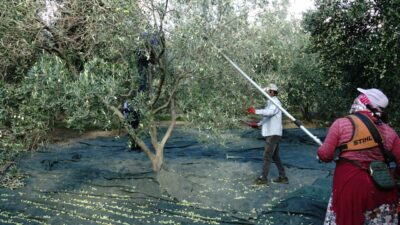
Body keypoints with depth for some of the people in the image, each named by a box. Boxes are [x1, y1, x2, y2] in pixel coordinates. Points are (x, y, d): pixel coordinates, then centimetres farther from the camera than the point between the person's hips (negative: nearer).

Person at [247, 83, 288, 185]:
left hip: (273, 134, -10)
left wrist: (256, 111, -43)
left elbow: (270, 112, -34)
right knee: (275, 156, 13)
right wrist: (258, 124, 20)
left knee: (267, 156, -6)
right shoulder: (271, 102, 18)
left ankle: (263, 178, -1)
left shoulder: (275, 102, -14)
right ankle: (283, 177, 20)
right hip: (271, 133, 10)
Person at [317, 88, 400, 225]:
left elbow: (325, 155, -9)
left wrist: (320, 151, 14)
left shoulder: (341, 123, -9)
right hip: (380, 187, 3)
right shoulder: (388, 131, 1)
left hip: (349, 186, -3)